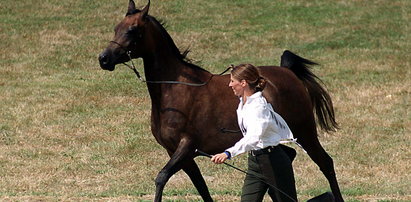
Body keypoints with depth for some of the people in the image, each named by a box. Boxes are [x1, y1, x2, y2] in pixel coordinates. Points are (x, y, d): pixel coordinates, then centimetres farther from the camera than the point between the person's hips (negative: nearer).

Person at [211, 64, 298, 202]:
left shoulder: (258, 106, -25)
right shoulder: (243, 102, 4)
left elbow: (253, 137, -42)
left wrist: (228, 153, -54)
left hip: (274, 160, -9)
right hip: (255, 160, 9)